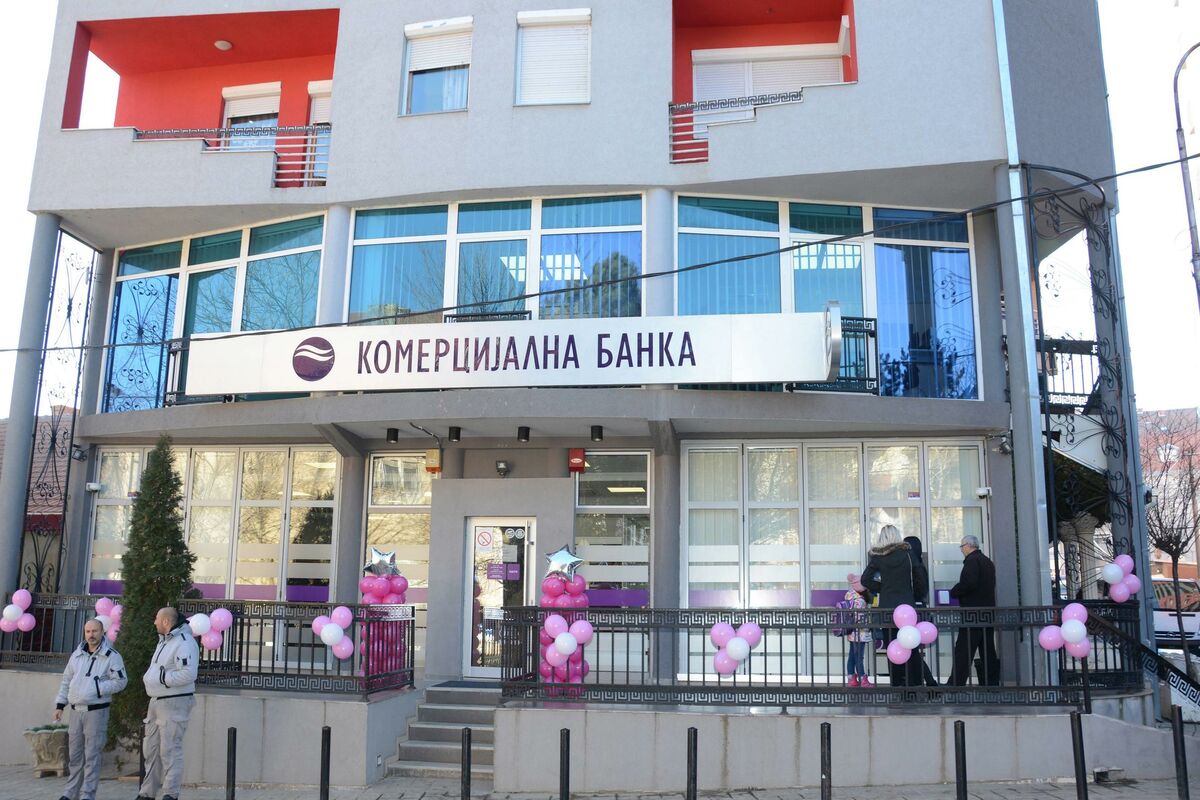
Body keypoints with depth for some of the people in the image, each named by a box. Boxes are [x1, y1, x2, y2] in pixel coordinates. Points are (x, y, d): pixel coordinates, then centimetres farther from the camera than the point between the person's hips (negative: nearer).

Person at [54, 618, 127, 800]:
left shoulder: (111, 656, -5)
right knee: (75, 754, 13)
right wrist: (60, 705, 12)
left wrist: (97, 688, -18)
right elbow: (66, 681, 17)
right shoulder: (76, 655, 11)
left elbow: (121, 681, -10)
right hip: (76, 710, 5)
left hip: (97, 711, -5)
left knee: (92, 755, -3)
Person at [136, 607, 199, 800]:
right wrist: (148, 677, 10)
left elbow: (188, 674, -26)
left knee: (170, 750, -7)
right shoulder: (164, 641, 16)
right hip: (157, 702, 10)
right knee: (151, 748, 15)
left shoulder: (184, 643, -17)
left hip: (175, 703, -10)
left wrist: (161, 678, -19)